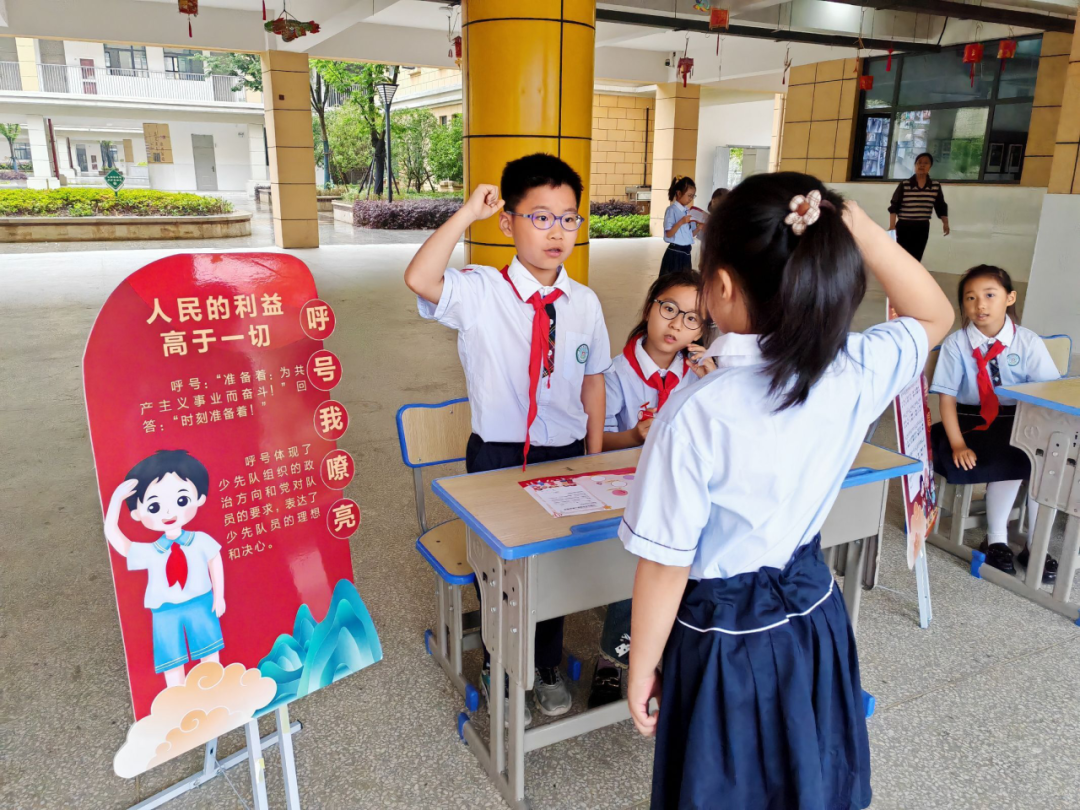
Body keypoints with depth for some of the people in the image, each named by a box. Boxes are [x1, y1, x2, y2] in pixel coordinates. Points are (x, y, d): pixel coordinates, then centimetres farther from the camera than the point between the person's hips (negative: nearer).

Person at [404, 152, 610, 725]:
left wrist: (594, 459, 8)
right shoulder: (481, 293, -12)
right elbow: (419, 280, -32)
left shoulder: (585, 303, 0)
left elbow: (593, 380, 7)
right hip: (497, 456, -3)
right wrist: (468, 212, -25)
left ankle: (547, 670, 45)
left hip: (565, 454, 3)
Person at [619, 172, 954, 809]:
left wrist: (641, 669, -4)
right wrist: (856, 225, -9)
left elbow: (666, 565, -21)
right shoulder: (857, 372, -16)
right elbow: (935, 315, 6)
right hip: (815, 613, 5)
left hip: (725, 635, -4)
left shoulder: (696, 414, -30)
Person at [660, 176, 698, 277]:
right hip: (675, 253, -7)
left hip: (686, 253, 7)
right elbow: (668, 234, -16)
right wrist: (681, 222, -26)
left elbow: (689, 234, 15)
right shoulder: (672, 210, -10)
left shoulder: (688, 211, 11)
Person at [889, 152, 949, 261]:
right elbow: (893, 207, -4)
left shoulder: (936, 186, 4)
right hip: (904, 227, -3)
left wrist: (945, 223, 3)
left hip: (922, 228, 3)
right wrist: (892, 225, -10)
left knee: (916, 259, 6)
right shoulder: (904, 184, -5)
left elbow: (941, 206, 12)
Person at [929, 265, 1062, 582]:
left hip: (1020, 423, 2)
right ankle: (996, 540, -3)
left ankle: (1035, 546, -3)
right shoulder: (956, 343, -8)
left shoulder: (1029, 342, -4)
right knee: (1012, 462, -27)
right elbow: (947, 397, -7)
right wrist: (957, 444, -17)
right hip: (972, 422, -2)